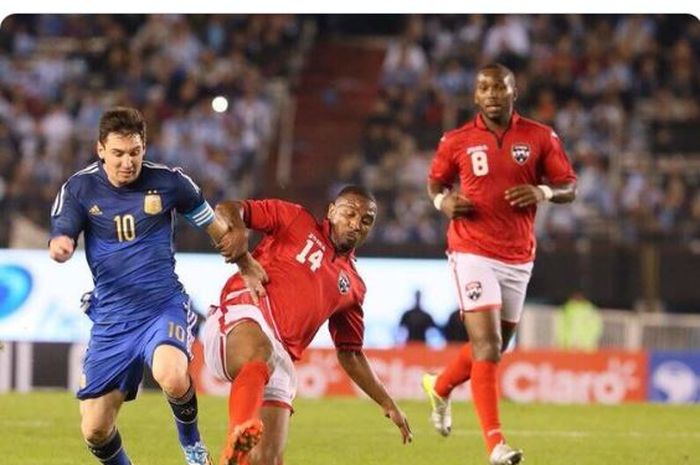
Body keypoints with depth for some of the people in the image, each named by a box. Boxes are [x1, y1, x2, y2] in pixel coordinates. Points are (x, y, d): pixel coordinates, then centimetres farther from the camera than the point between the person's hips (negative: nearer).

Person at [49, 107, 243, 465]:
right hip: (111, 319, 2)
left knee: (172, 377, -34)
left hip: (163, 306, -2)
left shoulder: (168, 181, -4)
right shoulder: (79, 188, -2)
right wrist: (60, 247, -34)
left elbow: (215, 226, 9)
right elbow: (60, 242, -10)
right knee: (95, 431, -2)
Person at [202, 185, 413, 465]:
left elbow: (349, 353, 35)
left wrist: (388, 404, 30)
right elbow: (225, 211, 9)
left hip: (280, 356, 6)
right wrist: (245, 262, -7)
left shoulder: (352, 287, 30)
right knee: (260, 353, -43)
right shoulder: (295, 220, 17)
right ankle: (240, 437, -67)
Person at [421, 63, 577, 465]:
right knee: (487, 345, -15)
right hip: (473, 253, -3)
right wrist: (443, 200, -6)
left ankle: (440, 387, 45)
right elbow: (436, 180, 16)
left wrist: (544, 192, -15)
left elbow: (569, 187, 6)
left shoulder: (540, 138, 2)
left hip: (518, 259, 3)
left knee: (494, 348, 16)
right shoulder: (456, 141, 1)